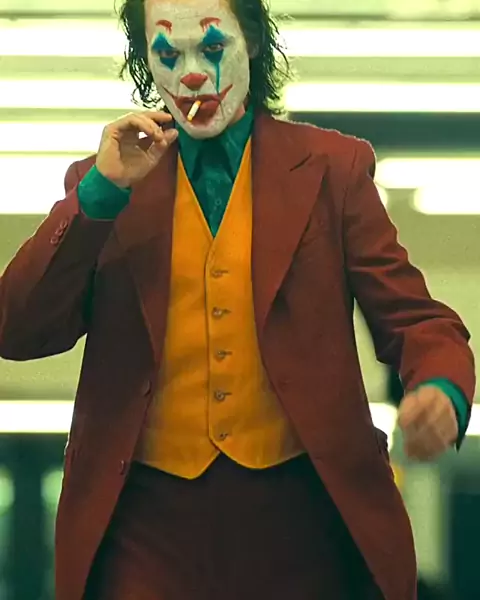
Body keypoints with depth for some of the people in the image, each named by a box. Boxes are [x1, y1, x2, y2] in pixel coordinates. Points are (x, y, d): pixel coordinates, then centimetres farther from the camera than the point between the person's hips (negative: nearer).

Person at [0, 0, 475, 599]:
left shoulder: (331, 168, 5)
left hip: (301, 515, 0)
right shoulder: (103, 185, 8)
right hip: (149, 521, 0)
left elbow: (413, 318, 2)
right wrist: (103, 191, -10)